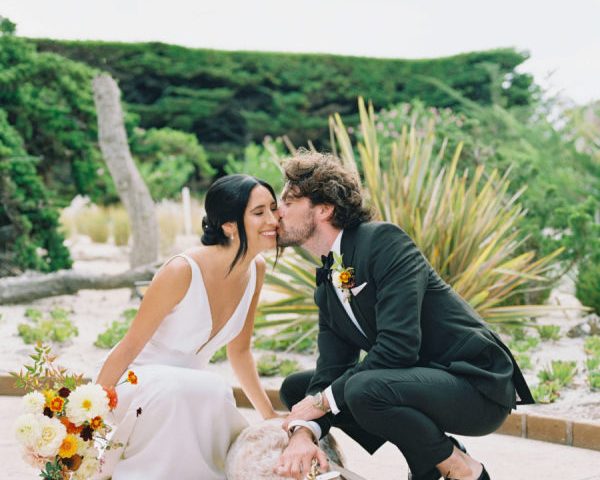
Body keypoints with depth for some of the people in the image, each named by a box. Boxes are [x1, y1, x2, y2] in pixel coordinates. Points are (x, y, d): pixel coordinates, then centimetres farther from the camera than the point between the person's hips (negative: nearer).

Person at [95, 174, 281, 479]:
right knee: (206, 390, -38)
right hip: (141, 383, -6)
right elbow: (128, 349, -18)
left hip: (186, 392, 6)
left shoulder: (256, 271, -4)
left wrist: (270, 417, 11)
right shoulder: (183, 271, -25)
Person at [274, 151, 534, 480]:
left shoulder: (384, 241, -17)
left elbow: (398, 345, -27)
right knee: (296, 388, 8)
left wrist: (324, 400, -19)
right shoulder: (327, 286, 10)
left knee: (364, 388, -35)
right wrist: (303, 431, -20)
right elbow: (332, 366, 1)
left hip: (477, 383, -9)